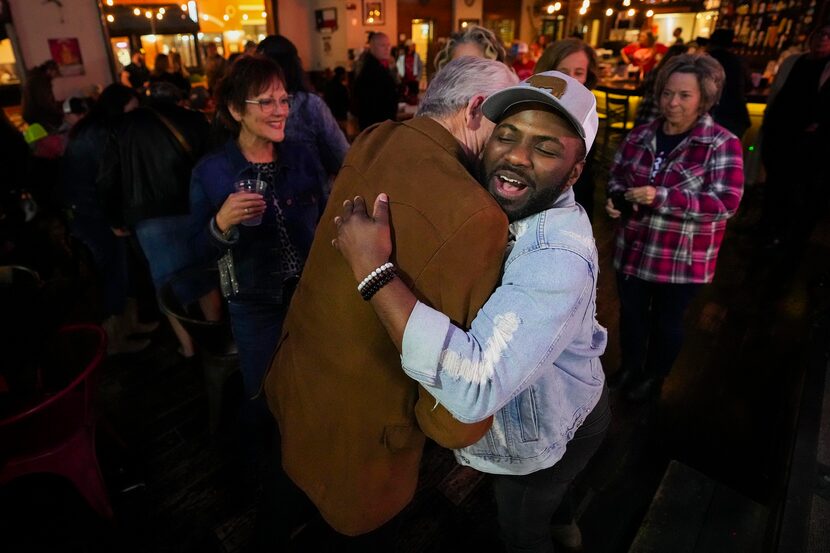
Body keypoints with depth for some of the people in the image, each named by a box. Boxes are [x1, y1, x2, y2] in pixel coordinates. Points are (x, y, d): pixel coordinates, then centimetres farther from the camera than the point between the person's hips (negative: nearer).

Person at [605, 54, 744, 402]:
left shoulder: (723, 144, -12)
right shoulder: (640, 136, 1)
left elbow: (726, 203, -20)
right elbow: (616, 174, 11)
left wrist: (661, 197, -30)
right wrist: (617, 198, -13)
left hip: (683, 259, -4)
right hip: (632, 250, 4)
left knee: (666, 321, 16)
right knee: (631, 312, 19)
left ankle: (654, 377, 41)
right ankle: (629, 366, 45)